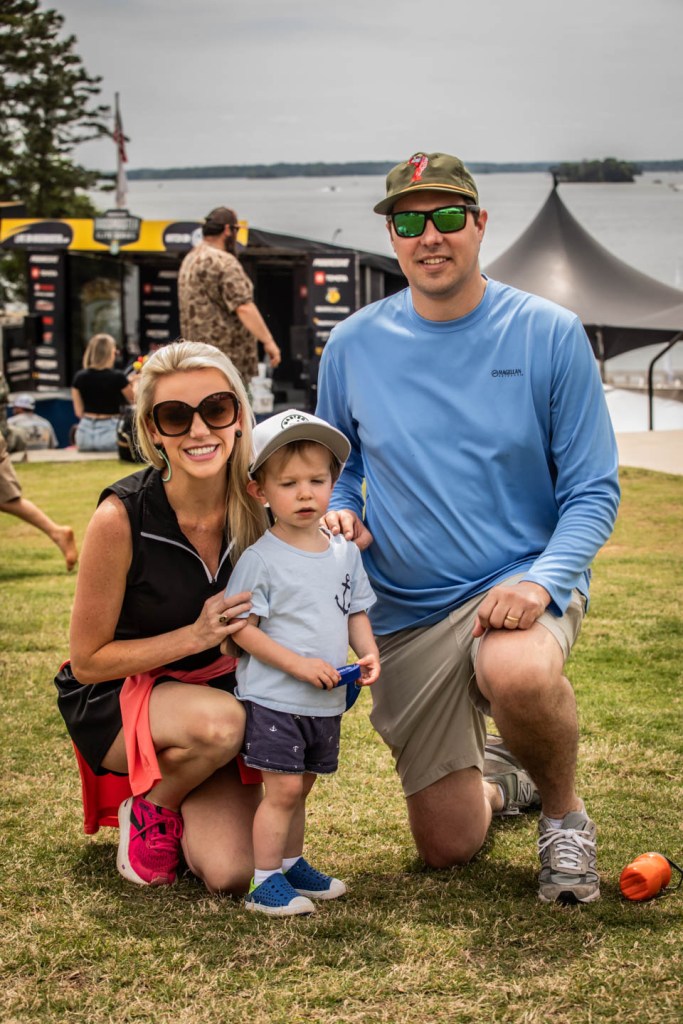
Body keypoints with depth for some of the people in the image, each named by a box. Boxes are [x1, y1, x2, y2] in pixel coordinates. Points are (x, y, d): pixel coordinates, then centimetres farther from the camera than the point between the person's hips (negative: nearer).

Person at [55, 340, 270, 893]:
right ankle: (147, 808, -3)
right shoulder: (122, 518, -23)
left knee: (232, 873, -16)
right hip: (114, 700, -3)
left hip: (216, 688, 3)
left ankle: (182, 802, 18)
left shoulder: (255, 506, -12)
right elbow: (87, 661, -13)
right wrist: (195, 637, -25)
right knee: (219, 722, -37)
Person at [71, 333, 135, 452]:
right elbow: (133, 400, 6)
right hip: (109, 430, -4)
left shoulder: (80, 377, -1)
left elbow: (79, 412, 5)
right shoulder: (117, 377, -12)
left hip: (86, 430, 4)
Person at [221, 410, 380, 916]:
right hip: (272, 698, -6)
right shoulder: (261, 558, -12)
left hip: (327, 701, 6)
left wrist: (368, 652, -4)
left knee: (299, 787, 17)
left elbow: (356, 611, 15)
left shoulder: (345, 552, 6)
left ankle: (292, 865, 32)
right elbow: (241, 628, -13)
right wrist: (298, 664, -19)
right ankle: (265, 882, 2)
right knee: (283, 788, -7)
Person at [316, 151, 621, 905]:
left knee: (518, 673, -41)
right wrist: (338, 512, -8)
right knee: (447, 847, 7)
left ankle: (564, 811, -7)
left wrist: (543, 579, -24)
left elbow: (592, 490, -6)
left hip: (519, 581, -3)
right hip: (404, 612, 3)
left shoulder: (549, 334, -7)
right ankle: (498, 781, 45)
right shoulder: (352, 347, 1)